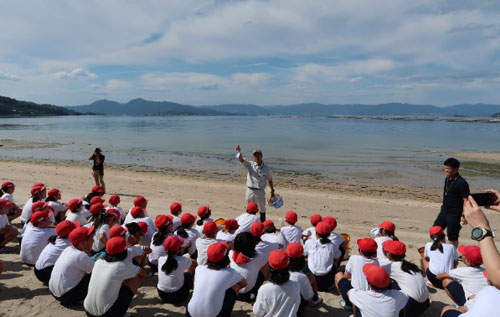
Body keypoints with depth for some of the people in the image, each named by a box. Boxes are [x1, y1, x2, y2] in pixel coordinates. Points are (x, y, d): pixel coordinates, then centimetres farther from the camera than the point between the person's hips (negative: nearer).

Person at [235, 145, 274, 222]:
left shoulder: (266, 168, 0)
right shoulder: (249, 165, -1)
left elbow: (270, 180, 9)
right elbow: (241, 159, -16)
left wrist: (272, 191, 10)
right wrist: (239, 151, -35)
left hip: (260, 192, -1)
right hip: (250, 191, 1)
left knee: (262, 209, 8)